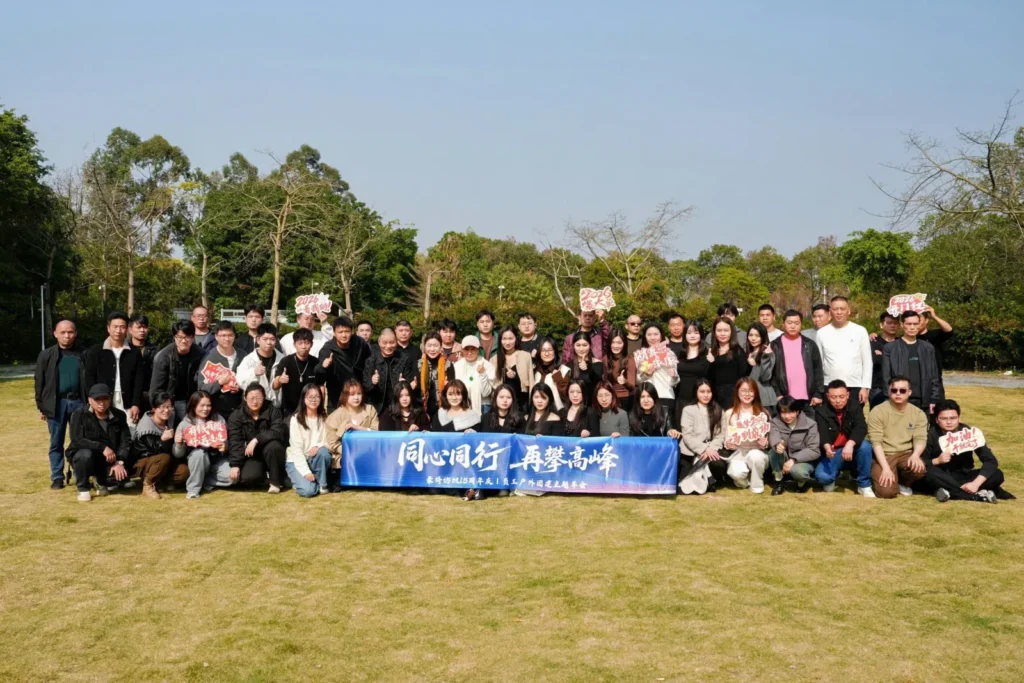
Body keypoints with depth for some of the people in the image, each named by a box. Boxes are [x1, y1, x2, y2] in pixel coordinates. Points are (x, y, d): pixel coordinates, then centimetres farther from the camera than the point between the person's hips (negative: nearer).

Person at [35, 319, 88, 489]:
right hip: (56, 403, 0)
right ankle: (57, 477, 15)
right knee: (56, 442, 7)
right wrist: (41, 406, 3)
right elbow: (40, 382, 6)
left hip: (78, 402, 0)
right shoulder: (46, 355, 3)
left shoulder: (84, 354, 3)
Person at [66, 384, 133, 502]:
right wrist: (102, 447, -31)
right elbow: (77, 440, -23)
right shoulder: (79, 415, -13)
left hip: (108, 460, 3)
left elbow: (126, 440, -5)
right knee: (86, 454, -38)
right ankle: (83, 488, -10)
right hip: (82, 456, -2)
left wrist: (119, 462, -20)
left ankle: (101, 482, 13)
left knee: (123, 475, -25)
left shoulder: (119, 416, -3)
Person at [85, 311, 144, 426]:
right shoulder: (95, 352, 6)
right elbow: (90, 379, 3)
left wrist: (136, 404, -5)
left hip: (127, 406, 1)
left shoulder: (134, 353, 9)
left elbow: (139, 381, 5)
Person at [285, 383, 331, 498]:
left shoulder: (324, 418, 1)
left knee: (323, 452, -32)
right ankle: (300, 479, 7)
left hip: (315, 459, 4)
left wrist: (318, 446, -25)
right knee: (308, 490, -28)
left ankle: (322, 484, -10)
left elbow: (328, 442, -2)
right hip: (296, 461, -4)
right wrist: (306, 471, -24)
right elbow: (296, 448, -16)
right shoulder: (296, 419, -11)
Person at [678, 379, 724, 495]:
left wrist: (711, 448, -14)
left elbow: (720, 434, 4)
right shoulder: (688, 410, -2)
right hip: (691, 453, -4)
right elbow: (687, 436, -8)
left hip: (711, 451, 4)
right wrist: (704, 449, -19)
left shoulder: (717, 410, 12)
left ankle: (707, 481, 1)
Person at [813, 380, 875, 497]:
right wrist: (827, 447, -48)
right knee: (821, 476, -29)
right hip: (833, 452, -1)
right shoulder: (821, 411, -9)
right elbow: (822, 433, -23)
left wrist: (850, 444, -45)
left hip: (851, 449, 1)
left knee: (865, 445, -33)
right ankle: (830, 481, 13)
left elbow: (861, 428, -24)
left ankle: (864, 485, -14)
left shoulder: (855, 407, -7)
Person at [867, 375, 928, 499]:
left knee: (919, 469, -33)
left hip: (906, 454, 3)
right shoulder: (877, 411, -5)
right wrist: (885, 468, -23)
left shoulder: (918, 413, 5)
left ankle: (904, 483, 5)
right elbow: (876, 442, -12)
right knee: (886, 491, -26)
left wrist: (915, 455, -30)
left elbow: (920, 438, -6)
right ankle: (878, 475, 13)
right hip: (883, 456, -3)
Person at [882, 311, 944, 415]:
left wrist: (934, 400, 1)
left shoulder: (928, 348, 10)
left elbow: (935, 377, 10)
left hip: (924, 402, 3)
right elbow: (886, 378, -1)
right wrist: (890, 403, -7)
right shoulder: (890, 348, 1)